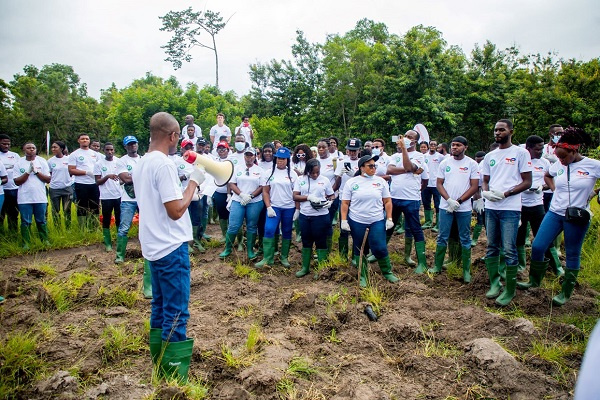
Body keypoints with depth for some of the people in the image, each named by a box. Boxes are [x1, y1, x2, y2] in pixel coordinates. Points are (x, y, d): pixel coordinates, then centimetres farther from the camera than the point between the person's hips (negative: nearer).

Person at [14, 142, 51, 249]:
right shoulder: (19, 163, 3)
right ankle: (26, 244, 7)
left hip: (40, 198, 1)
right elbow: (17, 182, -2)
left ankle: (45, 241, 16)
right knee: (25, 222, 3)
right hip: (24, 199, 0)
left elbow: (48, 179, 0)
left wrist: (37, 171, -11)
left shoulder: (42, 162, 4)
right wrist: (28, 172, -13)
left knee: (41, 221, 9)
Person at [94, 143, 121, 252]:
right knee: (106, 220, 6)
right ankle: (108, 243, 15)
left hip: (119, 195, 2)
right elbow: (98, 182, -4)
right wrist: (108, 176, -20)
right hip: (106, 197, -2)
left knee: (119, 219, 9)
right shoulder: (99, 164, -2)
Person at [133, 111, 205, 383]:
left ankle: (159, 362, 30)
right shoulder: (164, 165, -18)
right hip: (171, 248, -10)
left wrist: (185, 182, 16)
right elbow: (176, 211, -21)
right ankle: (174, 374, 6)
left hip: (153, 247, 10)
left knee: (160, 307, 18)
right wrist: (193, 182, -10)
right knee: (176, 313, -2)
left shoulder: (141, 164, 10)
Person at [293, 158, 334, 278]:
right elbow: (295, 196, -3)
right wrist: (309, 197, -17)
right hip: (304, 215, 2)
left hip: (321, 216, -2)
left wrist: (329, 202, -16)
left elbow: (331, 196, 6)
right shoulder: (301, 180, 1)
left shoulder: (325, 180, -1)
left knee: (321, 242, 5)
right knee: (306, 241, 13)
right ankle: (305, 267, 25)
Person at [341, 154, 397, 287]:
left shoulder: (380, 181, 3)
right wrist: (343, 221, -7)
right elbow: (345, 203, 0)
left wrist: (389, 219, 1)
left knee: (380, 248, -4)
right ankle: (362, 276, 23)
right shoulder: (351, 182, -1)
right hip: (357, 222, 0)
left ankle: (387, 272, 20)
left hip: (377, 222, 0)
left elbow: (387, 201, 6)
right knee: (360, 251, 9)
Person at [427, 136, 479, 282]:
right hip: (445, 206, 2)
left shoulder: (472, 164, -2)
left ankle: (466, 270, 14)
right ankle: (438, 266, 17)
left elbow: (474, 187, -4)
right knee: (442, 237, 7)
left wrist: (458, 201, -13)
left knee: (465, 239, 6)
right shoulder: (444, 163, 4)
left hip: (464, 208, -2)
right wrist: (449, 200, -12)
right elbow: (439, 184, 4)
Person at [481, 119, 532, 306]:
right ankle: (494, 283, 21)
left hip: (510, 208, -5)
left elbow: (527, 182, -4)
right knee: (492, 247, 10)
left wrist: (505, 194, -17)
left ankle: (510, 290, 6)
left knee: (509, 250, -3)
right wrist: (485, 192, -6)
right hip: (491, 208, 5)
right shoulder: (489, 156, 13)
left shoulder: (521, 153, -2)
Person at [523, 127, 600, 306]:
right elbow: (547, 176, 24)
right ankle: (534, 281, 19)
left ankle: (566, 293, 21)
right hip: (554, 212, 4)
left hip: (577, 217, -4)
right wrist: (554, 189, 9)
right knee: (537, 247, -2)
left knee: (572, 255, 7)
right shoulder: (558, 165, 3)